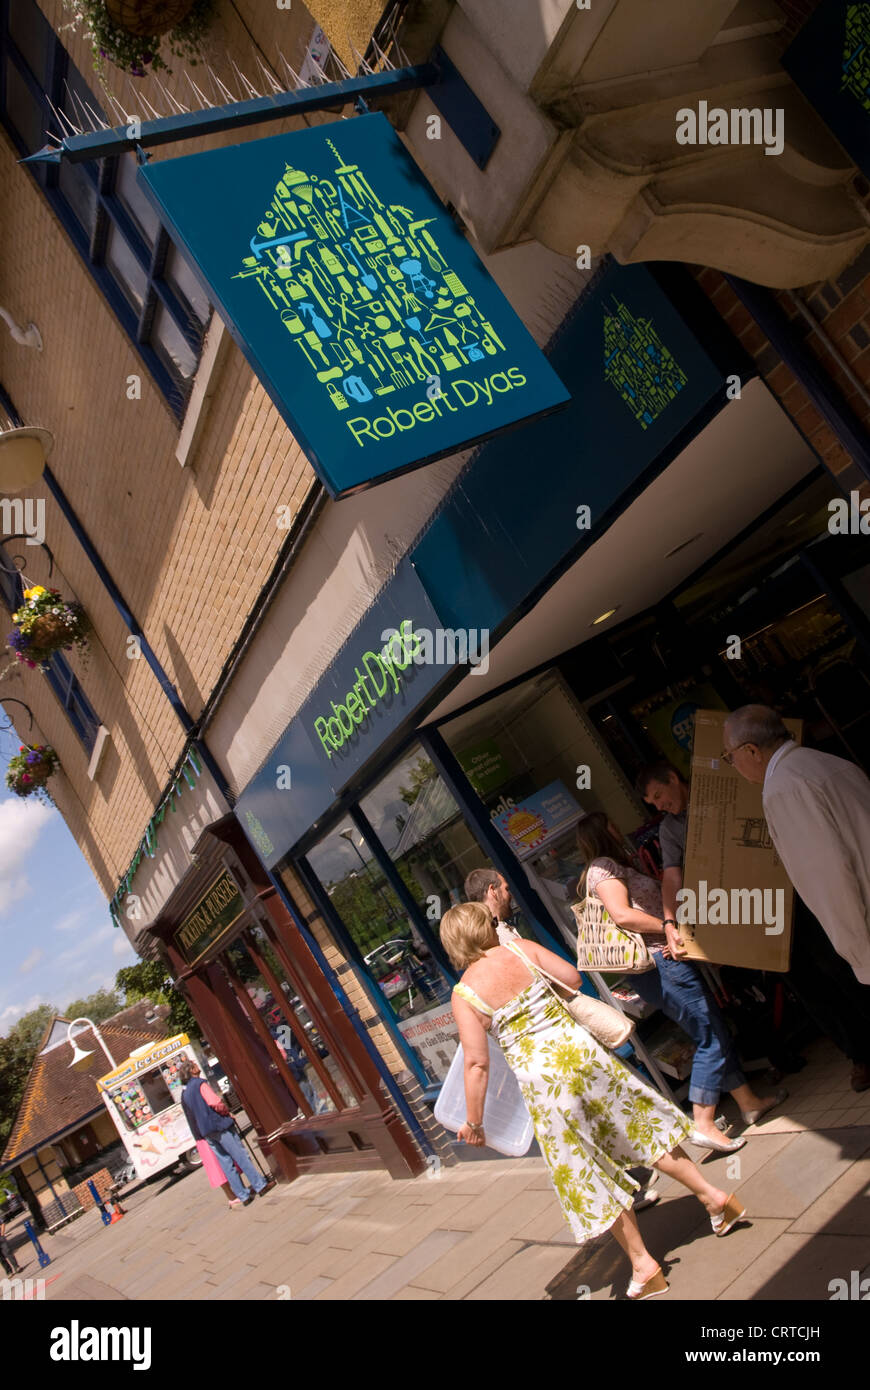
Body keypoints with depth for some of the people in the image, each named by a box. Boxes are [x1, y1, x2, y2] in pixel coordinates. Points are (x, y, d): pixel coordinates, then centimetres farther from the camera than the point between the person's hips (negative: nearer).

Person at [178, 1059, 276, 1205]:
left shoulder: (184, 1093, 14)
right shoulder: (200, 1084, -12)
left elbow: (192, 1115, 19)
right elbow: (215, 1103, -21)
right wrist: (227, 1112, -3)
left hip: (204, 1132, 7)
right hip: (220, 1127, -7)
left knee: (226, 1164, 9)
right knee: (241, 1156, 0)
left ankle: (243, 1195, 10)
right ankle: (260, 1185, 4)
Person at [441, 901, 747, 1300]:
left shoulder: (463, 995, -7)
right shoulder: (522, 949, -1)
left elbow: (477, 1064, -8)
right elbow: (573, 978, 8)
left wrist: (474, 1122, 2)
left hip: (541, 1079, -3)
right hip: (578, 1049, 3)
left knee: (592, 1175, 13)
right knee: (641, 1125, 22)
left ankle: (642, 1264, 24)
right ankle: (712, 1195, 30)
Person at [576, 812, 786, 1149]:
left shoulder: (613, 867, 22)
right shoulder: (604, 867, -10)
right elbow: (622, 914, -23)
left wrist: (669, 929, 2)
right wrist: (668, 927, -15)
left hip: (657, 962, 10)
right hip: (661, 962, -10)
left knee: (716, 1032, 15)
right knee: (711, 1035, -6)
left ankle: (749, 1102, 24)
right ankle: (703, 1125, -3)